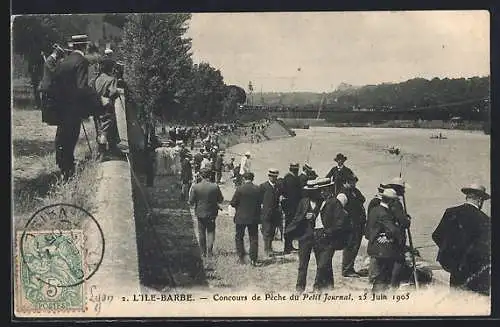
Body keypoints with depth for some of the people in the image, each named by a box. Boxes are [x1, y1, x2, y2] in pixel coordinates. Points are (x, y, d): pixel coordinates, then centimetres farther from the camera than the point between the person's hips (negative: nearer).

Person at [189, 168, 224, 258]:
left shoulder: (195, 187, -13)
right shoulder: (215, 187, -12)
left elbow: (191, 202, -9)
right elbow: (220, 200, -3)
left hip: (200, 213, 0)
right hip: (211, 213, 0)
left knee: (201, 233, 14)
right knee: (210, 232, 12)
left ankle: (203, 252, 19)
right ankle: (209, 252, 5)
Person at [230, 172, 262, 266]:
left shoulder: (240, 189, -13)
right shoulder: (258, 189, -5)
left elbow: (233, 203, -10)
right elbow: (260, 203, 2)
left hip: (241, 217, -2)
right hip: (254, 218, 2)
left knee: (239, 237, 15)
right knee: (253, 238, 9)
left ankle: (241, 257, 14)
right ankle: (253, 259, 6)